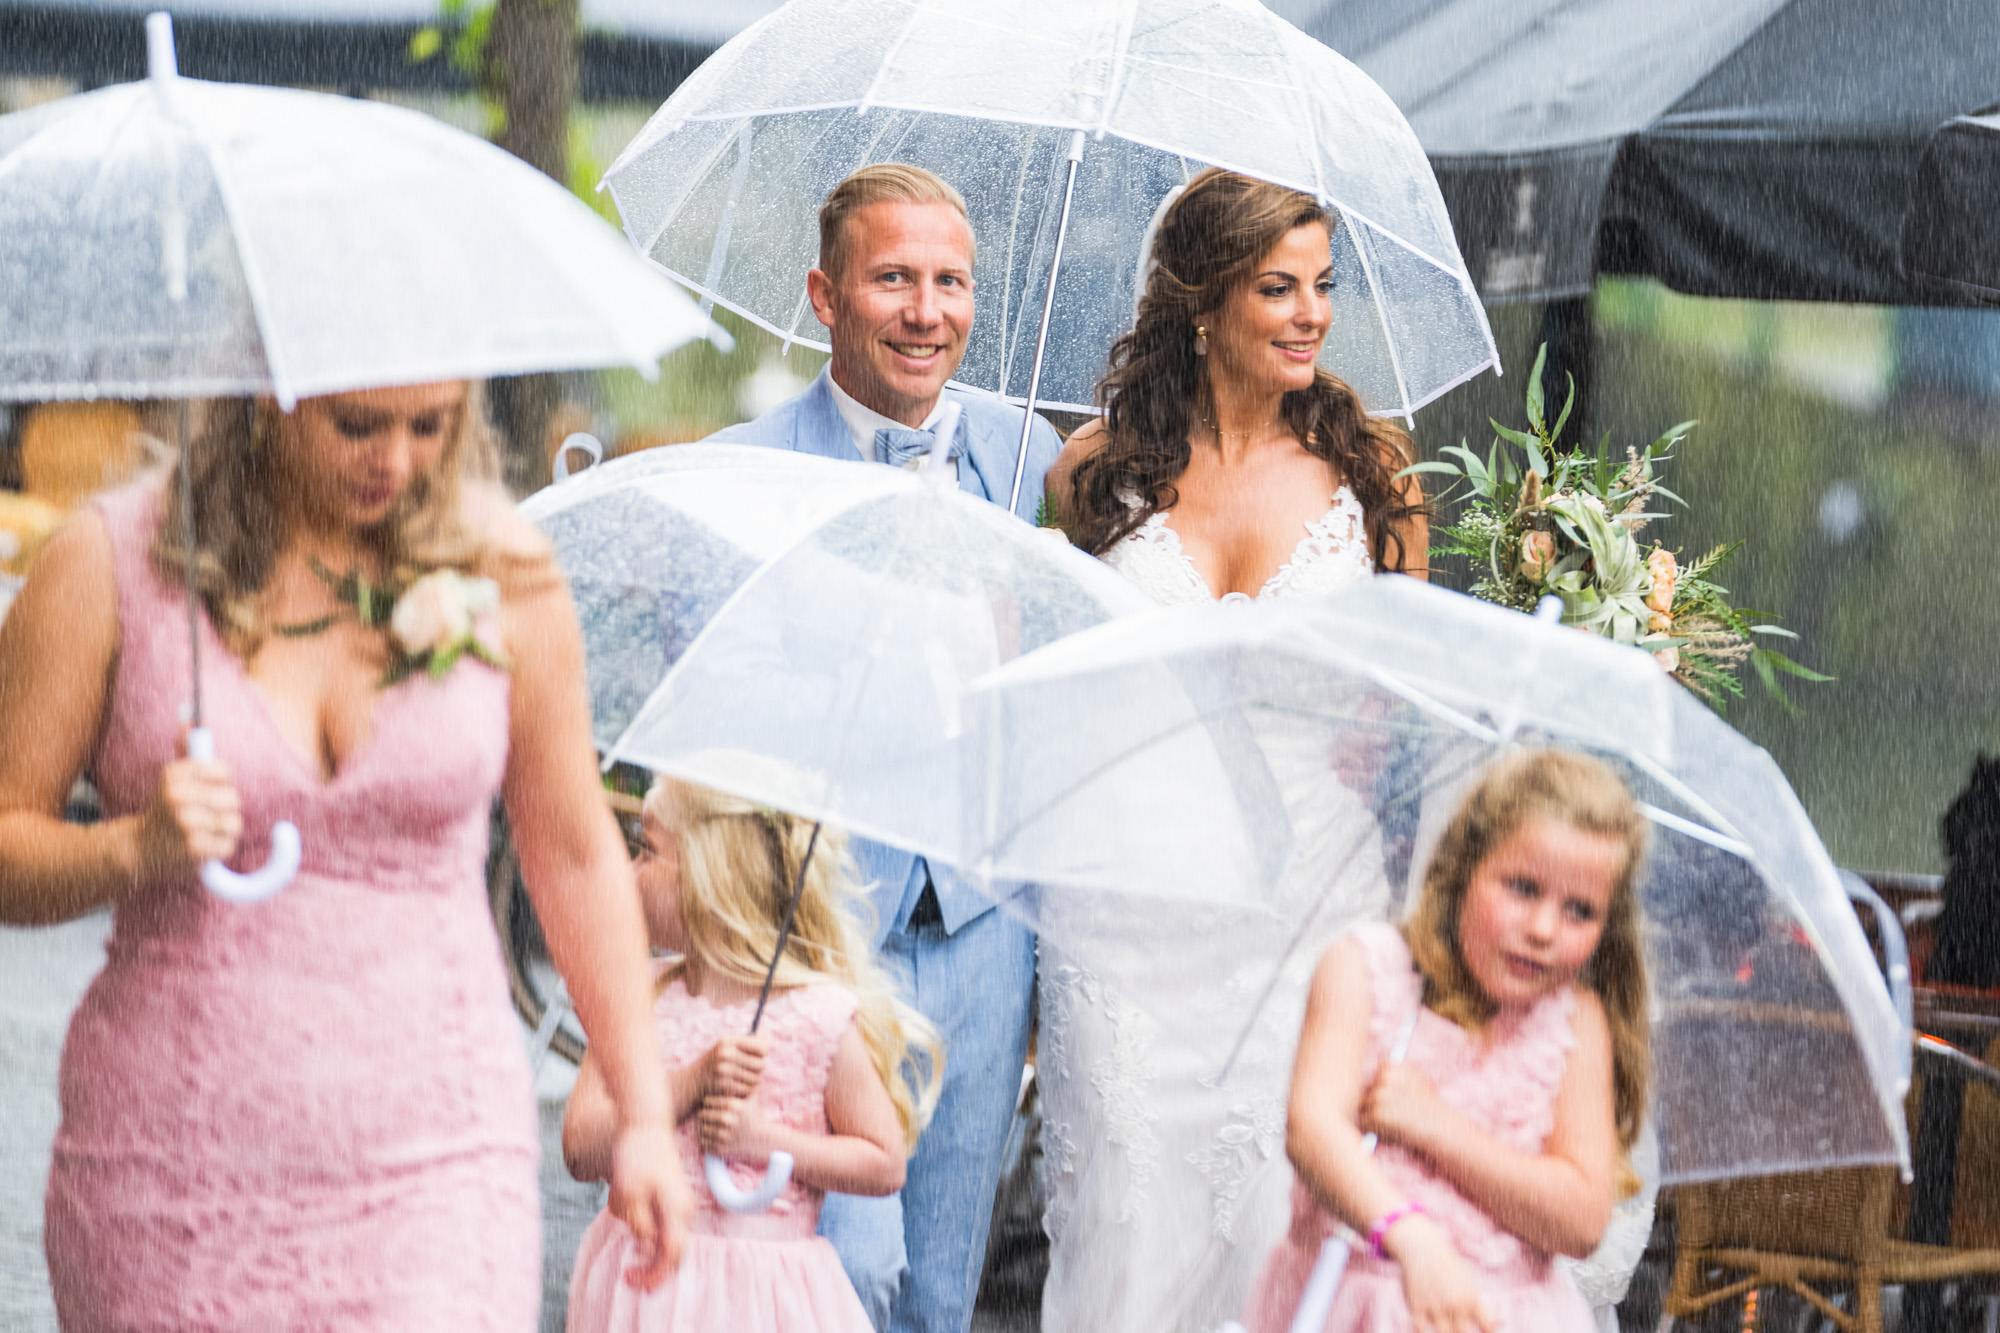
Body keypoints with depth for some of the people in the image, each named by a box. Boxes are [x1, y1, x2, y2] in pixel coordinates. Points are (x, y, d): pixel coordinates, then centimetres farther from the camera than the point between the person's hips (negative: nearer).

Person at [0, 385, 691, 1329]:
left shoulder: (505, 573, 3)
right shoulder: (111, 563, -2)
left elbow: (573, 852, 13)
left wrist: (643, 1114, 13)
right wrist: (137, 850, -20)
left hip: (434, 1169, 1)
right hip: (174, 1171, 0)